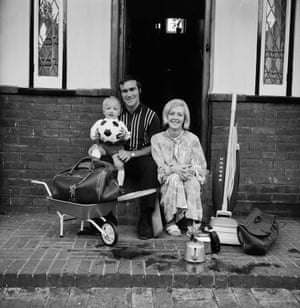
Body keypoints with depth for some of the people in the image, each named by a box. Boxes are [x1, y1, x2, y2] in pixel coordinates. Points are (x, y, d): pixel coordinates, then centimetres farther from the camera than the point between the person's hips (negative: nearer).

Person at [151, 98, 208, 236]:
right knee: (174, 178, -33)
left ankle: (191, 221, -22)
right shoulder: (157, 139, 3)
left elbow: (201, 167, -1)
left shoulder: (192, 139, 4)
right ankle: (170, 222, -23)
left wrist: (191, 171, -25)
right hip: (167, 183, 0)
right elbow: (158, 168, -6)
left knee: (193, 182, -32)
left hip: (190, 180, 1)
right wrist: (173, 169, -27)